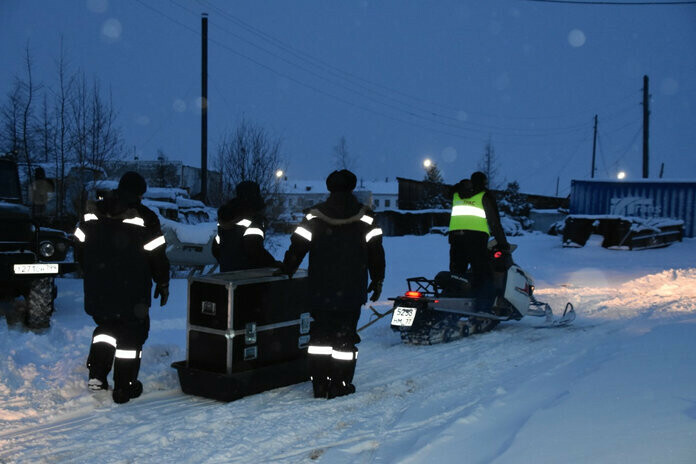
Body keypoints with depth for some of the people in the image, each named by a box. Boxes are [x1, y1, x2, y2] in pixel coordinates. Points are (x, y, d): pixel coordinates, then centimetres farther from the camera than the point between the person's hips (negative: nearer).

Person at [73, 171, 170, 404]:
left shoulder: (92, 213, 5)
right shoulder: (145, 218, -9)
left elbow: (80, 250, 12)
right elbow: (157, 256, -8)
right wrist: (163, 283, 5)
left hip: (98, 291, 5)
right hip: (132, 294, -4)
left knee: (105, 326, 24)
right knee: (131, 333, 7)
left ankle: (96, 375, 14)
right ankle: (124, 387, 10)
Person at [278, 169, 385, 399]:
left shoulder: (315, 215, 1)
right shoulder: (365, 216, 1)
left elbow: (297, 247, 0)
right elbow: (376, 251, 1)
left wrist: (286, 272, 10)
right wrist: (378, 280, 10)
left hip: (320, 288, 1)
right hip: (352, 289, -1)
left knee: (320, 333, 9)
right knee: (345, 335, 3)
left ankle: (320, 383, 9)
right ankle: (340, 385, 4)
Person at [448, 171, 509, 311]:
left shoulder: (456, 193, 19)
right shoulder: (484, 196, 4)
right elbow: (494, 221, 3)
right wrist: (502, 243, 9)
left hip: (455, 235, 5)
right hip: (476, 235, -5)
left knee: (456, 274, 9)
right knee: (483, 274, -1)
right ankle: (483, 309, -11)